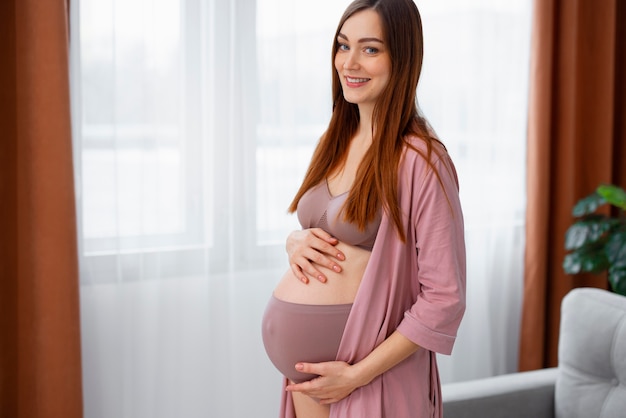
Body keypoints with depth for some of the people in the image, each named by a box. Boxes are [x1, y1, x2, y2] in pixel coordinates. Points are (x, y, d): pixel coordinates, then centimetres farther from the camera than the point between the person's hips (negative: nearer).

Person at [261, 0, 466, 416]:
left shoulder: (420, 159, -16)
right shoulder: (334, 143, 6)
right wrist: (296, 241, -3)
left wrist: (357, 375, -16)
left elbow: (444, 298, -16)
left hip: (363, 361, -6)